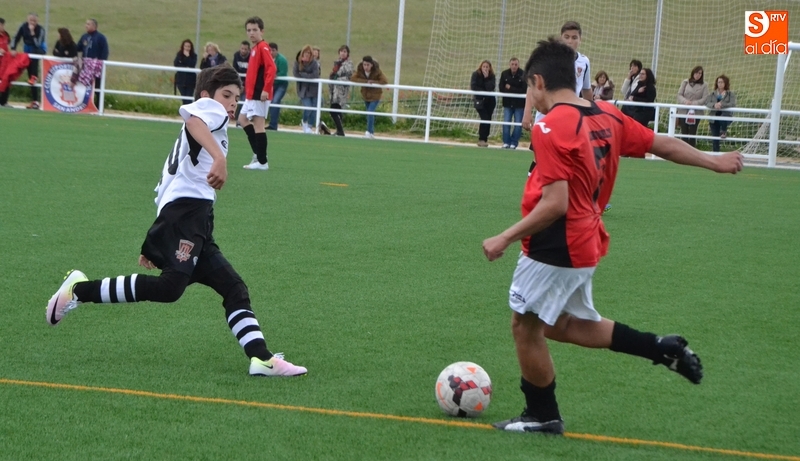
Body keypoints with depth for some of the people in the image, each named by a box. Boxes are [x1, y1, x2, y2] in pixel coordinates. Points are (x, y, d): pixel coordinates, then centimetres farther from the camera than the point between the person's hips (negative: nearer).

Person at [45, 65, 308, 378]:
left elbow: (165, 189, 32)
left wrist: (152, 244, 32)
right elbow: (192, 118, -20)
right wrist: (219, 157, -34)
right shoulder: (209, 108, 8)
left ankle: (261, 359, -2)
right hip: (188, 208, -11)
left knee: (234, 289, 6)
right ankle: (80, 290, -15)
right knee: (170, 286, -25)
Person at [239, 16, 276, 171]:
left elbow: (271, 69, -23)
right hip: (251, 94, 10)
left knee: (258, 124, -8)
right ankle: (258, 153, 20)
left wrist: (266, 89, -27)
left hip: (259, 94, -10)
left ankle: (262, 161, -5)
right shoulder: (254, 48, 14)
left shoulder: (263, 47, -14)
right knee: (243, 119, 18)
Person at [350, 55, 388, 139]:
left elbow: (385, 81, -28)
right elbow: (352, 78, -23)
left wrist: (373, 82, -25)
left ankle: (369, 132, -10)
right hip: (366, 95, 5)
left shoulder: (377, 72, -20)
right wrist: (365, 81, -30)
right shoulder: (360, 71, -12)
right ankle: (372, 133, 25)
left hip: (375, 95, -5)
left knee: (370, 112, -19)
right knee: (369, 113, 13)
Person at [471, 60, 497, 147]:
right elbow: (473, 87, -13)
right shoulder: (476, 75, -5)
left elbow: (491, 87, -13)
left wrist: (486, 77, -19)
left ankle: (485, 138, 9)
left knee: (488, 119, 1)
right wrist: (483, 92, -12)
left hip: (490, 100, 3)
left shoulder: (491, 76, 0)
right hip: (479, 100, -3)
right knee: (485, 118, -14)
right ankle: (482, 139, -10)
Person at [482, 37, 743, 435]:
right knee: (561, 324, 23)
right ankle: (663, 348, 20)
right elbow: (662, 145, 11)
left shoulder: (551, 127, -21)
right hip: (587, 241, 9)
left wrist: (504, 239, -18)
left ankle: (542, 416, 21)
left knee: (525, 326, 8)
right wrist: (714, 162, 25)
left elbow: (554, 205, -25)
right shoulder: (607, 116, 3)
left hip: (555, 248, -9)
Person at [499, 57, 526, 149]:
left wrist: (510, 88, -16)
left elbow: (524, 90, -15)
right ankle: (506, 142, 7)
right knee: (506, 123, -1)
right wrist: (515, 91, -12)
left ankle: (514, 143, 9)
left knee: (518, 124, -1)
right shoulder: (504, 74, -2)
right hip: (508, 103, 2)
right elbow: (501, 89, -3)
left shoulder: (523, 75, -11)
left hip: (519, 104, -2)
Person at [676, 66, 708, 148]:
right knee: (684, 133, 3)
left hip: (695, 112, -2)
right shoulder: (685, 83, 7)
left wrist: (694, 103, -18)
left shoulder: (704, 85, 2)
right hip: (683, 111, 2)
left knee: (692, 134, -2)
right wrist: (685, 101, -17)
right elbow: (679, 94, 3)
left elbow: (704, 99, -5)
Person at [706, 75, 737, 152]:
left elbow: (732, 104, -13)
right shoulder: (712, 94, 11)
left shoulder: (731, 94, 3)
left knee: (722, 118, -40)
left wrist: (721, 104, -28)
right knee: (715, 140, 0)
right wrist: (714, 105, -26)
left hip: (726, 117, -3)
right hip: (714, 119, 3)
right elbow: (707, 103, -3)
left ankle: (724, 131, -9)